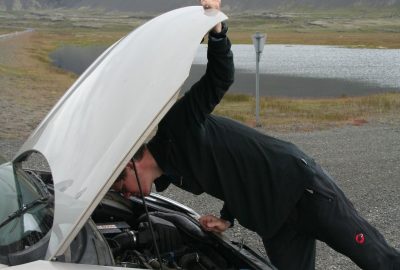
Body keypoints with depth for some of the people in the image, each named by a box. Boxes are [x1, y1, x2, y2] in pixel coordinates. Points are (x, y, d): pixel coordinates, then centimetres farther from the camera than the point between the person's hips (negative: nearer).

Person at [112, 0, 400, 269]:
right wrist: (227, 219, 8)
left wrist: (217, 31, -37)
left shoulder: (177, 128, -17)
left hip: (300, 184, -9)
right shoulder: (170, 173, 10)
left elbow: (221, 78, -24)